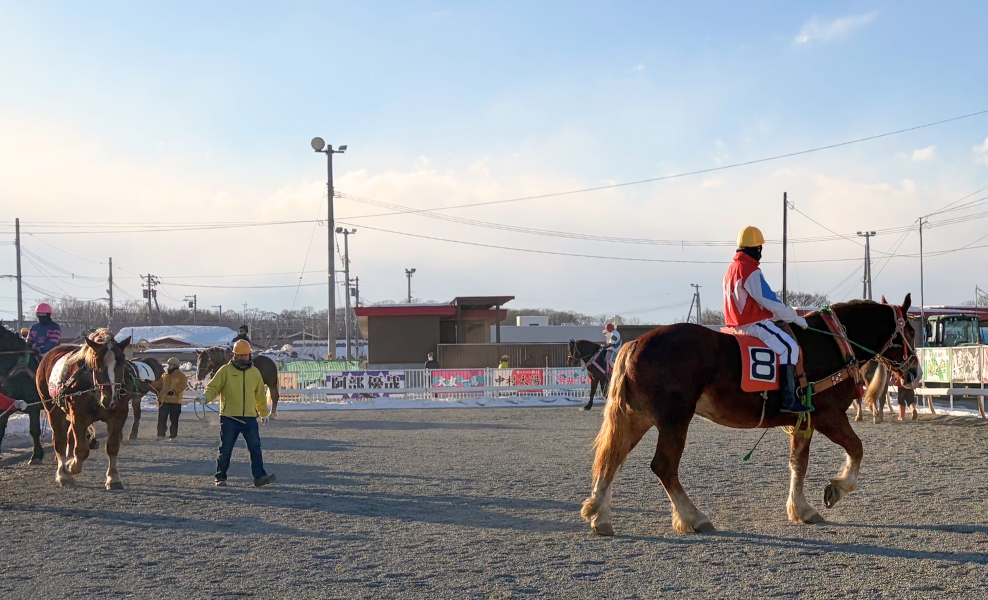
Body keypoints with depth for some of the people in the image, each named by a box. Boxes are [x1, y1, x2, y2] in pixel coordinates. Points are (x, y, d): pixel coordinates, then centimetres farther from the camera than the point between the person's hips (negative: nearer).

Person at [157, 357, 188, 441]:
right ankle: (160, 435, 9)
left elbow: (182, 385, -15)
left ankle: (173, 436, 8)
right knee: (161, 419, 3)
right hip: (163, 400, 5)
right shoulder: (164, 375, 16)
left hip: (175, 402, -5)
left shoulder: (181, 376, -1)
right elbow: (159, 385, 24)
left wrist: (174, 390, -28)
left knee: (174, 420, 2)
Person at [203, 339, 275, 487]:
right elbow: (213, 387, -2)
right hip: (229, 418, -2)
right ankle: (220, 477, 16)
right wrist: (206, 397, -23)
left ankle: (259, 477, -5)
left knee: (255, 447, -5)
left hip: (249, 418, 3)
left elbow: (260, 395, 22)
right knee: (225, 449, 4)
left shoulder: (255, 372, 12)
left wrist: (264, 413, 27)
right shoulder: (225, 370, 1)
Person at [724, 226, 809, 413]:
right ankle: (788, 399, -26)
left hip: (739, 323, 11)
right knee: (790, 346, -18)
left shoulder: (732, 269, 15)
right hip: (754, 324, -11)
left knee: (785, 344, 23)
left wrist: (783, 315, 19)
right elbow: (770, 301, -16)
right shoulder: (751, 271, -16)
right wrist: (795, 318, -5)